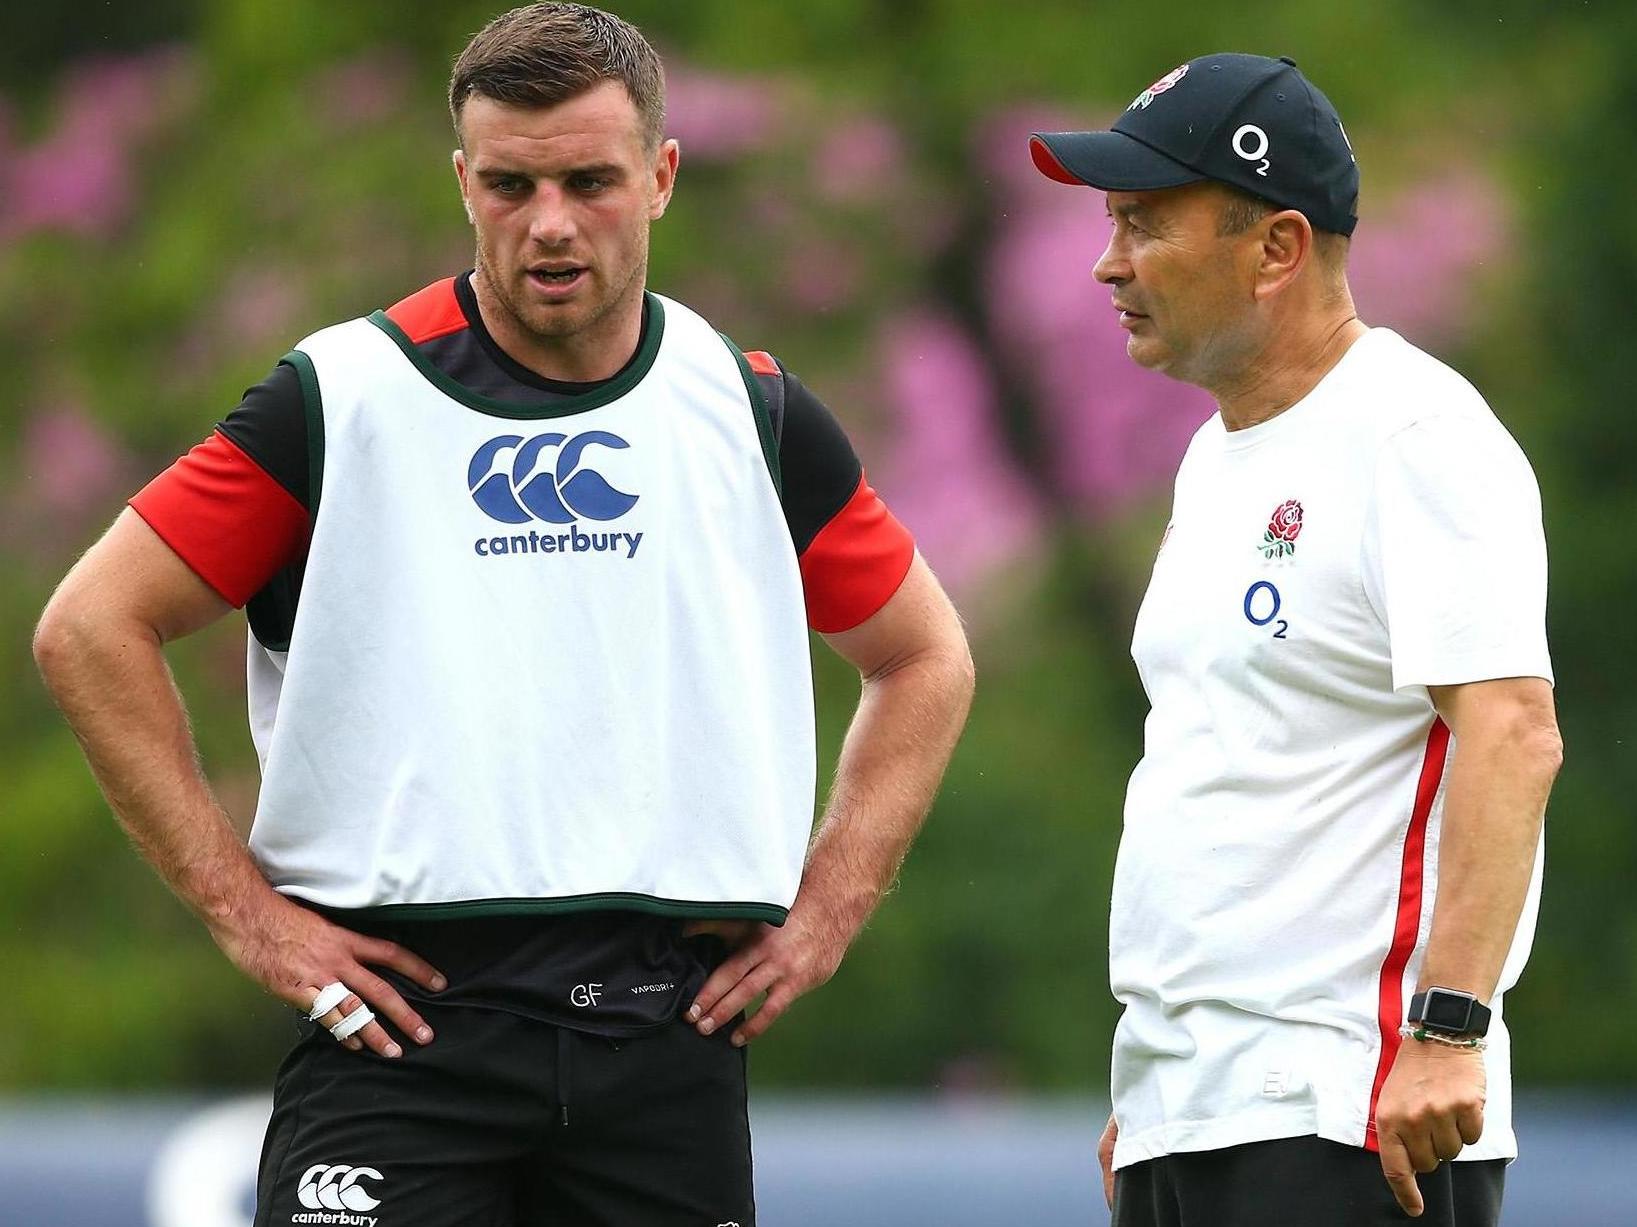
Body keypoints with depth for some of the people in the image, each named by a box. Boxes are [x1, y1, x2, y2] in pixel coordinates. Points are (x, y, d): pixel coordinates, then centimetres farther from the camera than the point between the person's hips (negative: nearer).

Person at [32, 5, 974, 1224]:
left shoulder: (754, 414, 9)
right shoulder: (341, 400, 0)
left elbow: (926, 659, 22)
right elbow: (91, 628, 2)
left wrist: (827, 908, 11)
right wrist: (239, 904, -2)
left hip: (670, 1032, 3)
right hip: (398, 1015, -3)